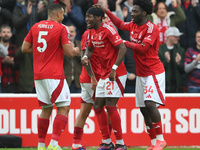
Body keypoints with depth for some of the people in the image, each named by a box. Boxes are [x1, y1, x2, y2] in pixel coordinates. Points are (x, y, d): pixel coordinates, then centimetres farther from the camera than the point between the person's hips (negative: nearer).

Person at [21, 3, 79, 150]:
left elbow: (25, 48, 12)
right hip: (54, 75, -6)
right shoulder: (61, 28, -7)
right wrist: (75, 50, 11)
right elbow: (69, 52, -11)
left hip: (38, 75, 7)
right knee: (64, 108, -3)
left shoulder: (36, 27, 10)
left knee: (46, 109, 16)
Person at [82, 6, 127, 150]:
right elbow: (90, 48, 26)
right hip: (104, 74, 9)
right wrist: (86, 57, 3)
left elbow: (123, 48, -22)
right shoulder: (92, 32, 9)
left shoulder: (108, 30, -16)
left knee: (110, 106, -14)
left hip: (116, 73, -9)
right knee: (98, 106, 8)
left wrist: (114, 68, -28)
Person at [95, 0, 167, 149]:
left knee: (150, 104, -21)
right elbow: (120, 24, 27)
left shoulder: (152, 28, -16)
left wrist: (125, 43, -12)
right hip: (141, 74, 8)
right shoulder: (133, 25, 8)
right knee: (143, 108, 5)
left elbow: (142, 48, -23)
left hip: (154, 72, -8)